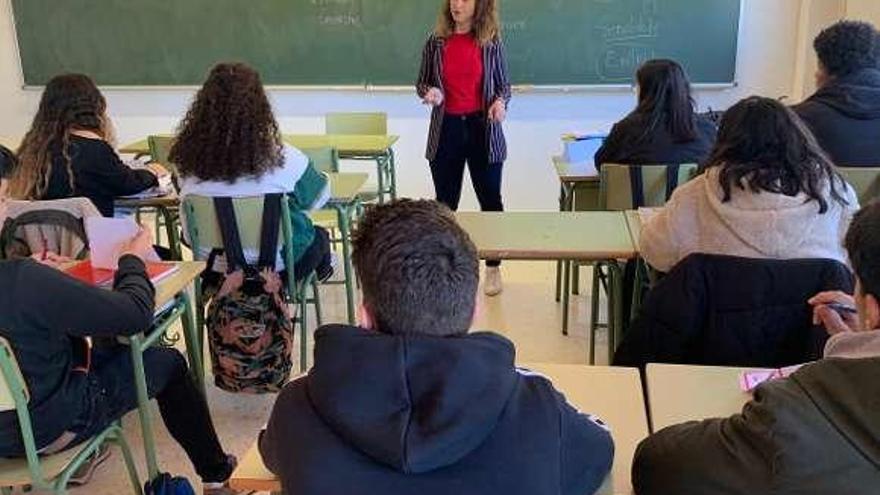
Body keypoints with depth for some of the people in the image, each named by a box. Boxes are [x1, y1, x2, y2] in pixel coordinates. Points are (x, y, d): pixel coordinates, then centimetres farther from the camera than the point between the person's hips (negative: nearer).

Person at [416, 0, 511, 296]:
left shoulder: (491, 43, -1)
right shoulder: (436, 42, 2)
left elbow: (503, 84, 6)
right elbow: (421, 83, 8)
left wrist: (501, 102, -15)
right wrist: (429, 92, -14)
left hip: (483, 129, -1)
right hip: (446, 130, 1)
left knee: (490, 200, 6)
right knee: (445, 203, 9)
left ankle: (493, 268, 19)